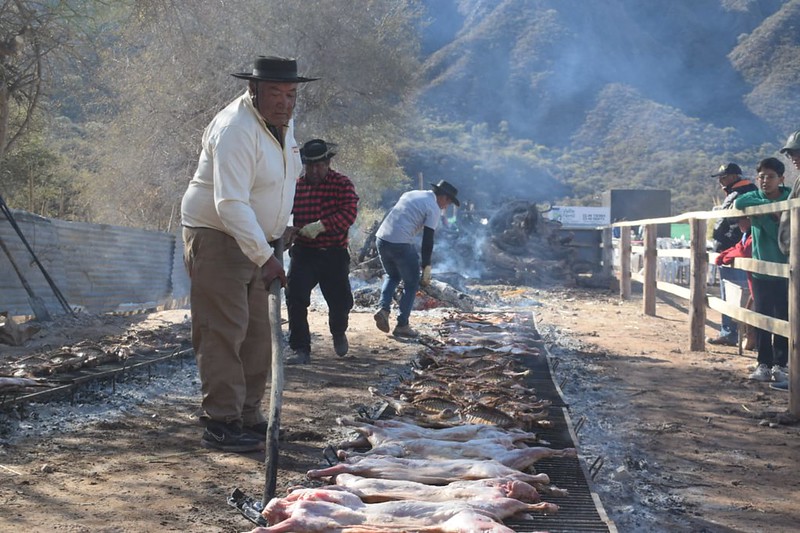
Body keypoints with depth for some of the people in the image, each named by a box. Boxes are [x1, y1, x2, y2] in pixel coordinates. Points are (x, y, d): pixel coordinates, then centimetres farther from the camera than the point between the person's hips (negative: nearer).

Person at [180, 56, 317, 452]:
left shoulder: (283, 123, 6)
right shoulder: (236, 129, -24)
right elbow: (231, 203, -31)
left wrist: (281, 227, 21)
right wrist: (265, 257, -34)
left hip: (255, 241, 9)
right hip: (217, 237, -9)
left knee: (256, 334, 11)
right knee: (224, 333, -11)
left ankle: (248, 417, 20)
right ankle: (221, 425, -8)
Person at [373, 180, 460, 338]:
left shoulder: (410, 194, 21)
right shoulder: (434, 209, -1)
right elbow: (428, 240, -7)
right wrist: (426, 268, -4)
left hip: (381, 238, 7)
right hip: (401, 245, -7)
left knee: (392, 276, 28)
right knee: (411, 284, 11)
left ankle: (384, 309, 6)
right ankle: (402, 325, 12)